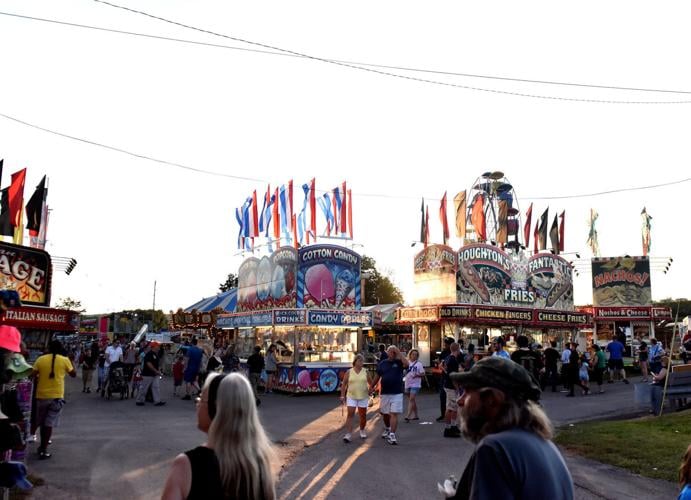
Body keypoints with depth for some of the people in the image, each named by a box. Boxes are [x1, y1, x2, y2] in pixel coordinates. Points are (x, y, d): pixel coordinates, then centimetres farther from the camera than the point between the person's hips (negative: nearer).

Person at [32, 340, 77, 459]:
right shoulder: (64, 360, -4)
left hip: (41, 395, 2)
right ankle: (43, 450, 2)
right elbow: (73, 374, 7)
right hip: (56, 395, -2)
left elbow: (33, 376, -1)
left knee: (42, 422, 19)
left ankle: (43, 445, 31)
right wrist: (70, 362, 18)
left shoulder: (40, 359, 0)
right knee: (49, 423, 3)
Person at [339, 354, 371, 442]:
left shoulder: (365, 371, 1)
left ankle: (362, 431, 32)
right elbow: (343, 384, 2)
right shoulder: (349, 372, -2)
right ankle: (348, 434, -10)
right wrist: (342, 396, 0)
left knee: (363, 415, 10)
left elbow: (371, 383, 8)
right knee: (350, 414, -10)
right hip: (351, 397, -1)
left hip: (363, 397, 2)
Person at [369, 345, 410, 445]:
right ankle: (387, 429, 41)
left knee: (394, 414, -8)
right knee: (384, 413, 15)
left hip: (397, 393, -3)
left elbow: (407, 364, -23)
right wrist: (371, 386, 10)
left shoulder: (398, 362, -1)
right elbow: (377, 376, 14)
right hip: (385, 393, 3)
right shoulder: (382, 364, 6)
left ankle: (392, 435, -7)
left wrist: (399, 353, -20)